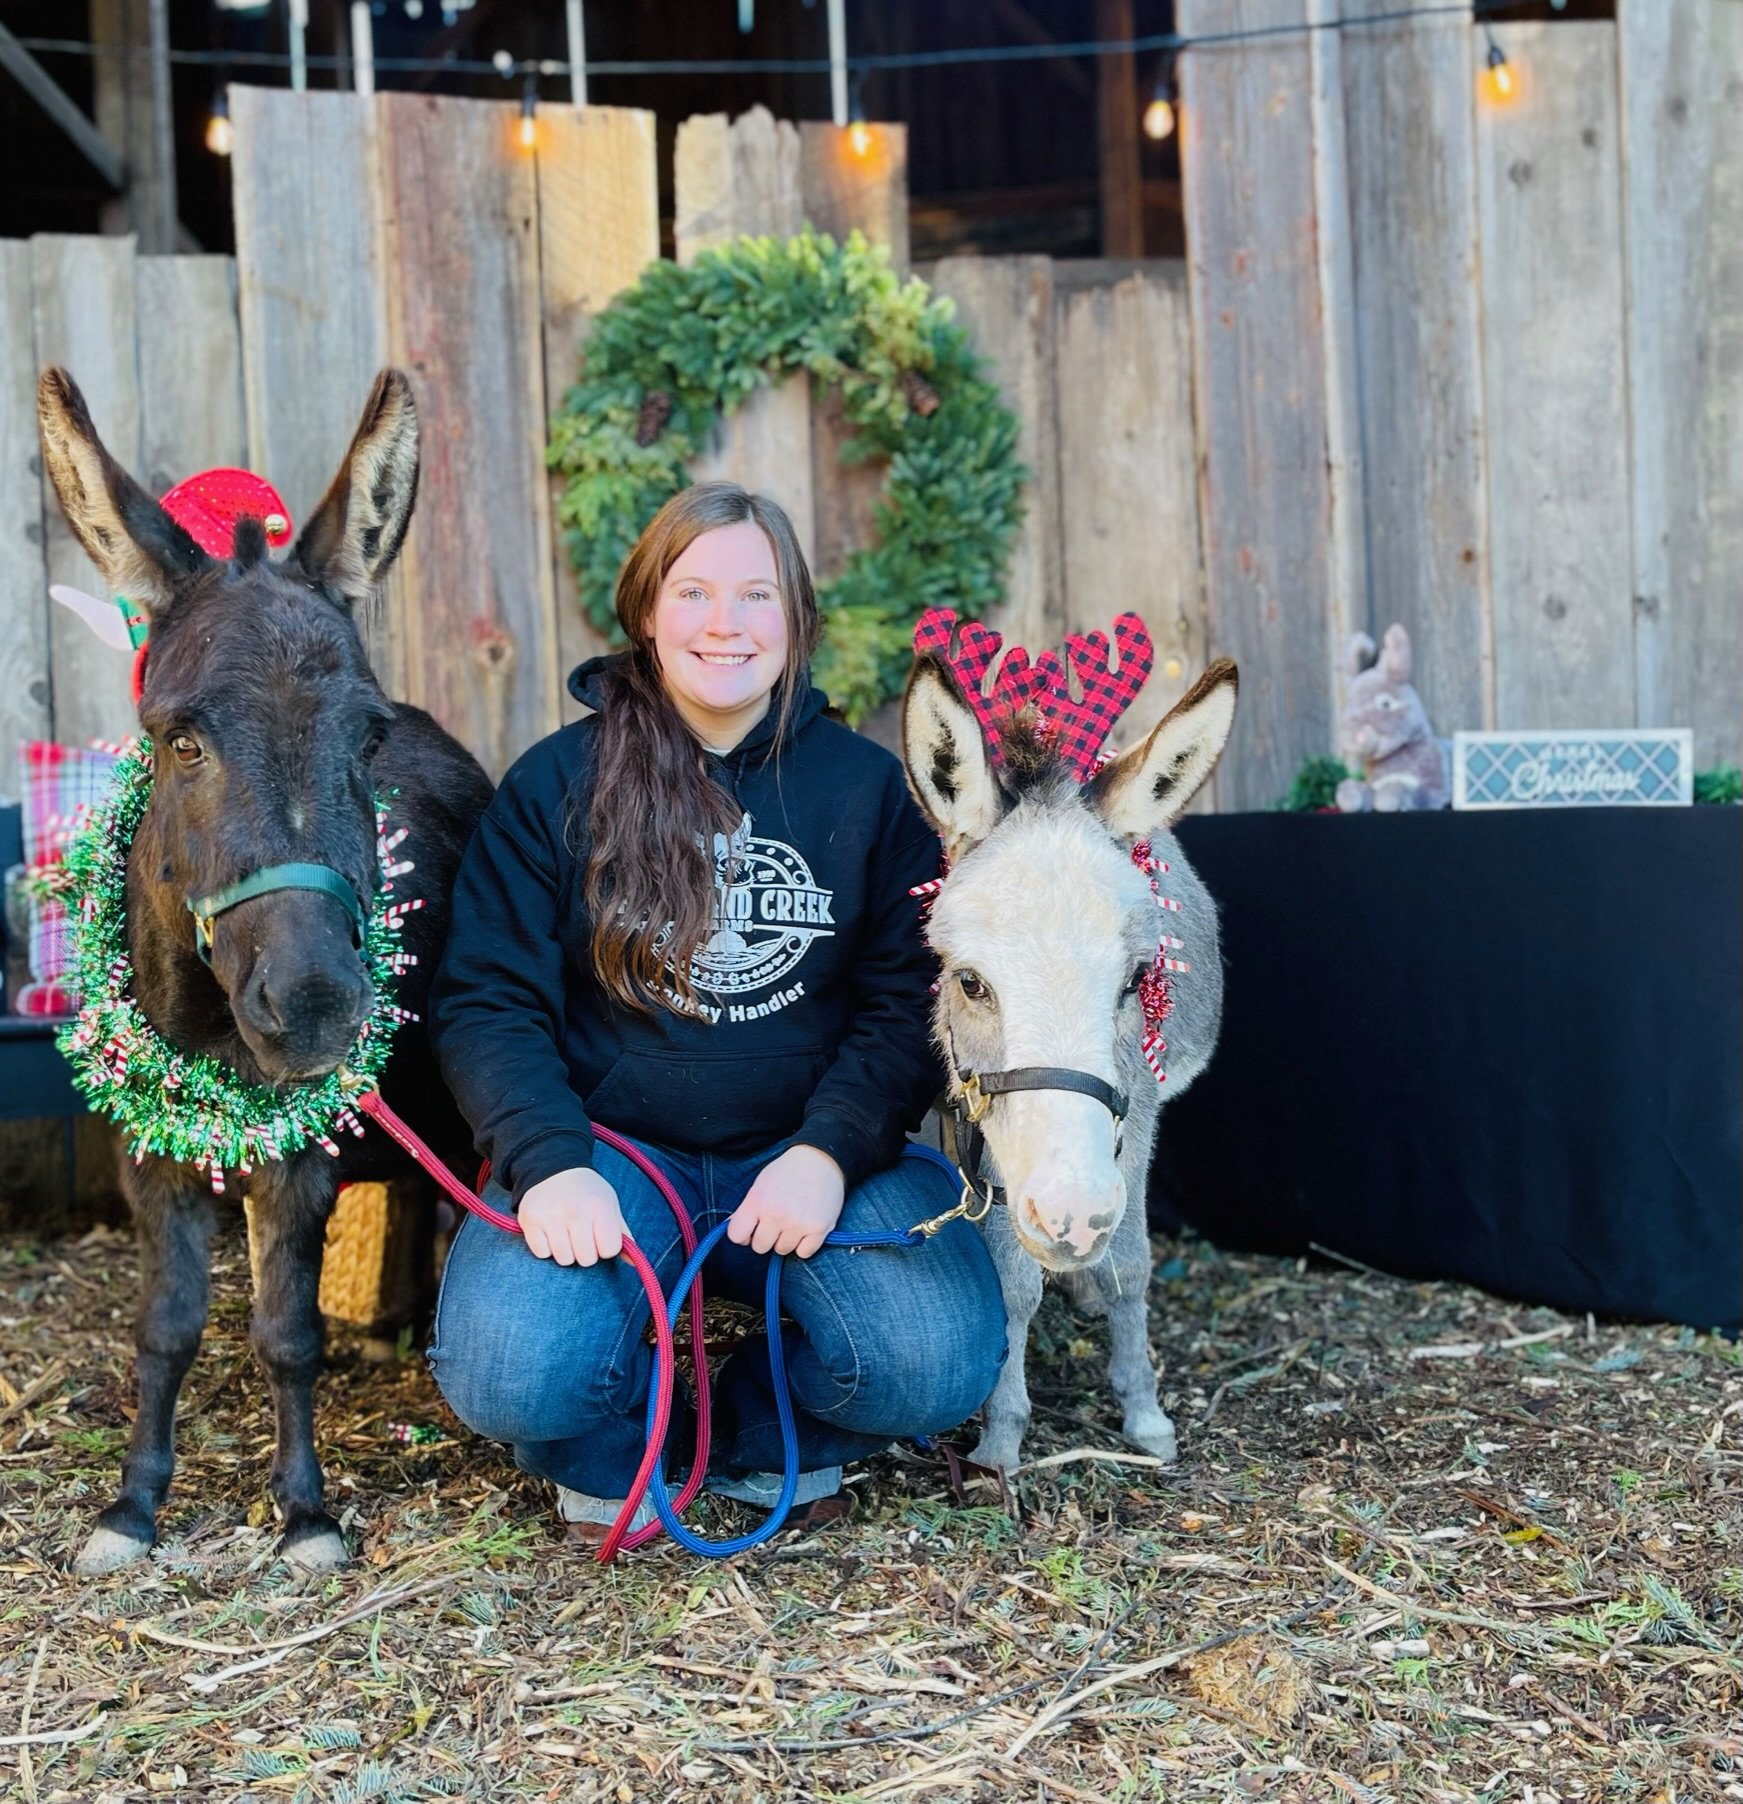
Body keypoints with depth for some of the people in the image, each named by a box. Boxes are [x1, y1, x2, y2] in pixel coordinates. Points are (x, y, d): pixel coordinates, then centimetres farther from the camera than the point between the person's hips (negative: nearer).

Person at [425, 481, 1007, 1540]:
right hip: (609, 1148, -1)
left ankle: (767, 1430, 10)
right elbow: (486, 1002, -2)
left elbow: (910, 1000, 0)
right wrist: (549, 1164, -20)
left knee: (940, 1365, -25)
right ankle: (611, 1450, 10)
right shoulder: (557, 786, 3)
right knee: (506, 1376, -29)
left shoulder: (867, 786, 5)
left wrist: (832, 1149, -18)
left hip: (809, 1149, 1)